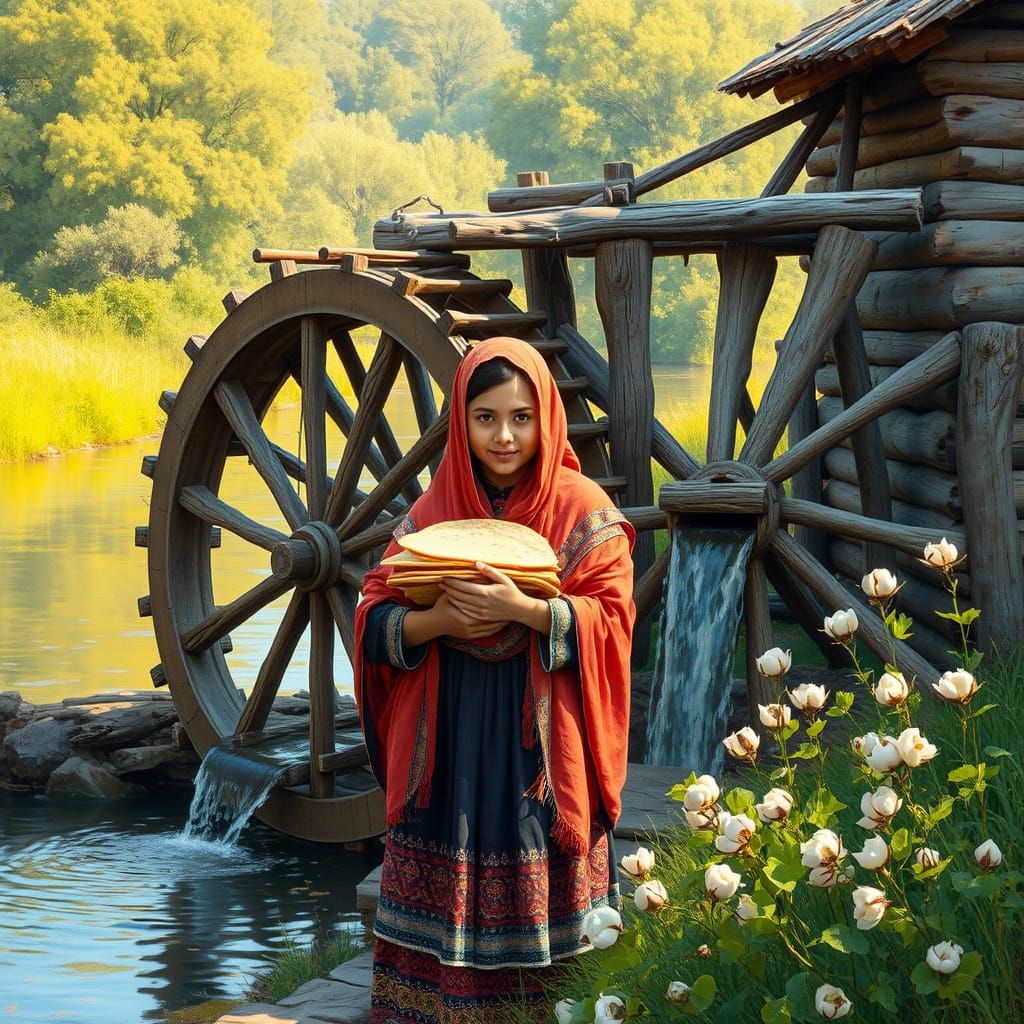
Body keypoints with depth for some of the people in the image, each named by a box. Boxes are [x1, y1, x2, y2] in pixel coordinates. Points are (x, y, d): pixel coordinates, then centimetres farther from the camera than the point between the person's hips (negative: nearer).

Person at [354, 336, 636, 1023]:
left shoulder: (584, 510, -1)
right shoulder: (434, 510, 6)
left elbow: (609, 618, -9)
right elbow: (375, 621, 3)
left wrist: (522, 608, -22)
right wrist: (436, 621, -17)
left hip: (540, 745, -2)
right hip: (448, 743, 2)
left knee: (537, 912, 0)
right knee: (443, 918, 3)